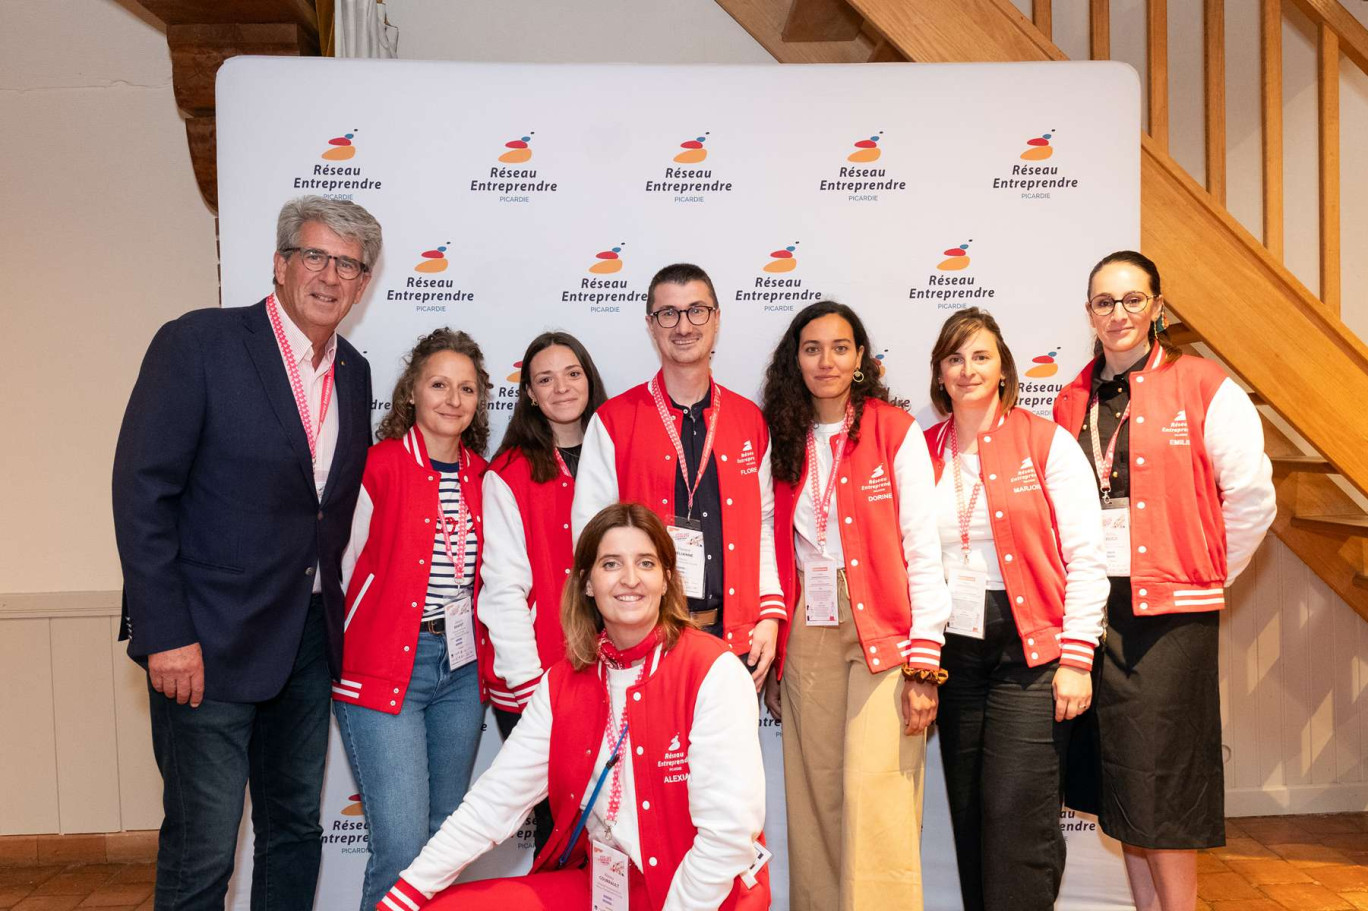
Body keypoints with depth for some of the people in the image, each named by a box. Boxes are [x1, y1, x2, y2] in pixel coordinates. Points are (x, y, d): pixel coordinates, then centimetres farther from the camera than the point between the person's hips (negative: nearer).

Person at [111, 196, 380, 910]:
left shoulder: (353, 374, 9)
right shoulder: (197, 342, -10)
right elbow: (142, 492, -13)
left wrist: (333, 607, 7)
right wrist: (167, 635, -17)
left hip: (310, 638, 6)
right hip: (208, 642, -6)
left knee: (296, 831, 17)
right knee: (201, 853, 1)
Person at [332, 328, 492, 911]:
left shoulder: (480, 477, 8)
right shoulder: (378, 467, -8)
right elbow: (338, 569, -4)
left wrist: (474, 645, 13)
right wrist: (332, 659, -1)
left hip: (459, 669, 6)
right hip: (383, 666, -5)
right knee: (402, 850, -9)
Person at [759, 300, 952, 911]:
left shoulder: (896, 431, 0)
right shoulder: (784, 442, 12)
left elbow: (923, 551, -6)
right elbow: (777, 556, 13)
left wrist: (923, 660, -12)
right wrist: (770, 655, 9)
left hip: (885, 635, -3)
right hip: (807, 638, 4)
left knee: (875, 796, -10)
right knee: (816, 797, 5)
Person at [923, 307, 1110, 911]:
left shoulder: (1048, 443, -2)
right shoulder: (925, 453, 9)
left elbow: (1086, 560, -5)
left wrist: (1075, 659, -11)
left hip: (1031, 651, -3)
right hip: (954, 651, 4)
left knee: (1019, 820, -5)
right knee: (969, 816, 9)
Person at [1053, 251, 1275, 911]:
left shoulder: (1203, 387, -4)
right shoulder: (1073, 402, 11)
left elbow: (1252, 497, -6)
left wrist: (1205, 574, -1)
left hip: (1169, 610, -5)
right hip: (1093, 606, 5)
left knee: (1162, 786, -2)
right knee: (1121, 785, 12)